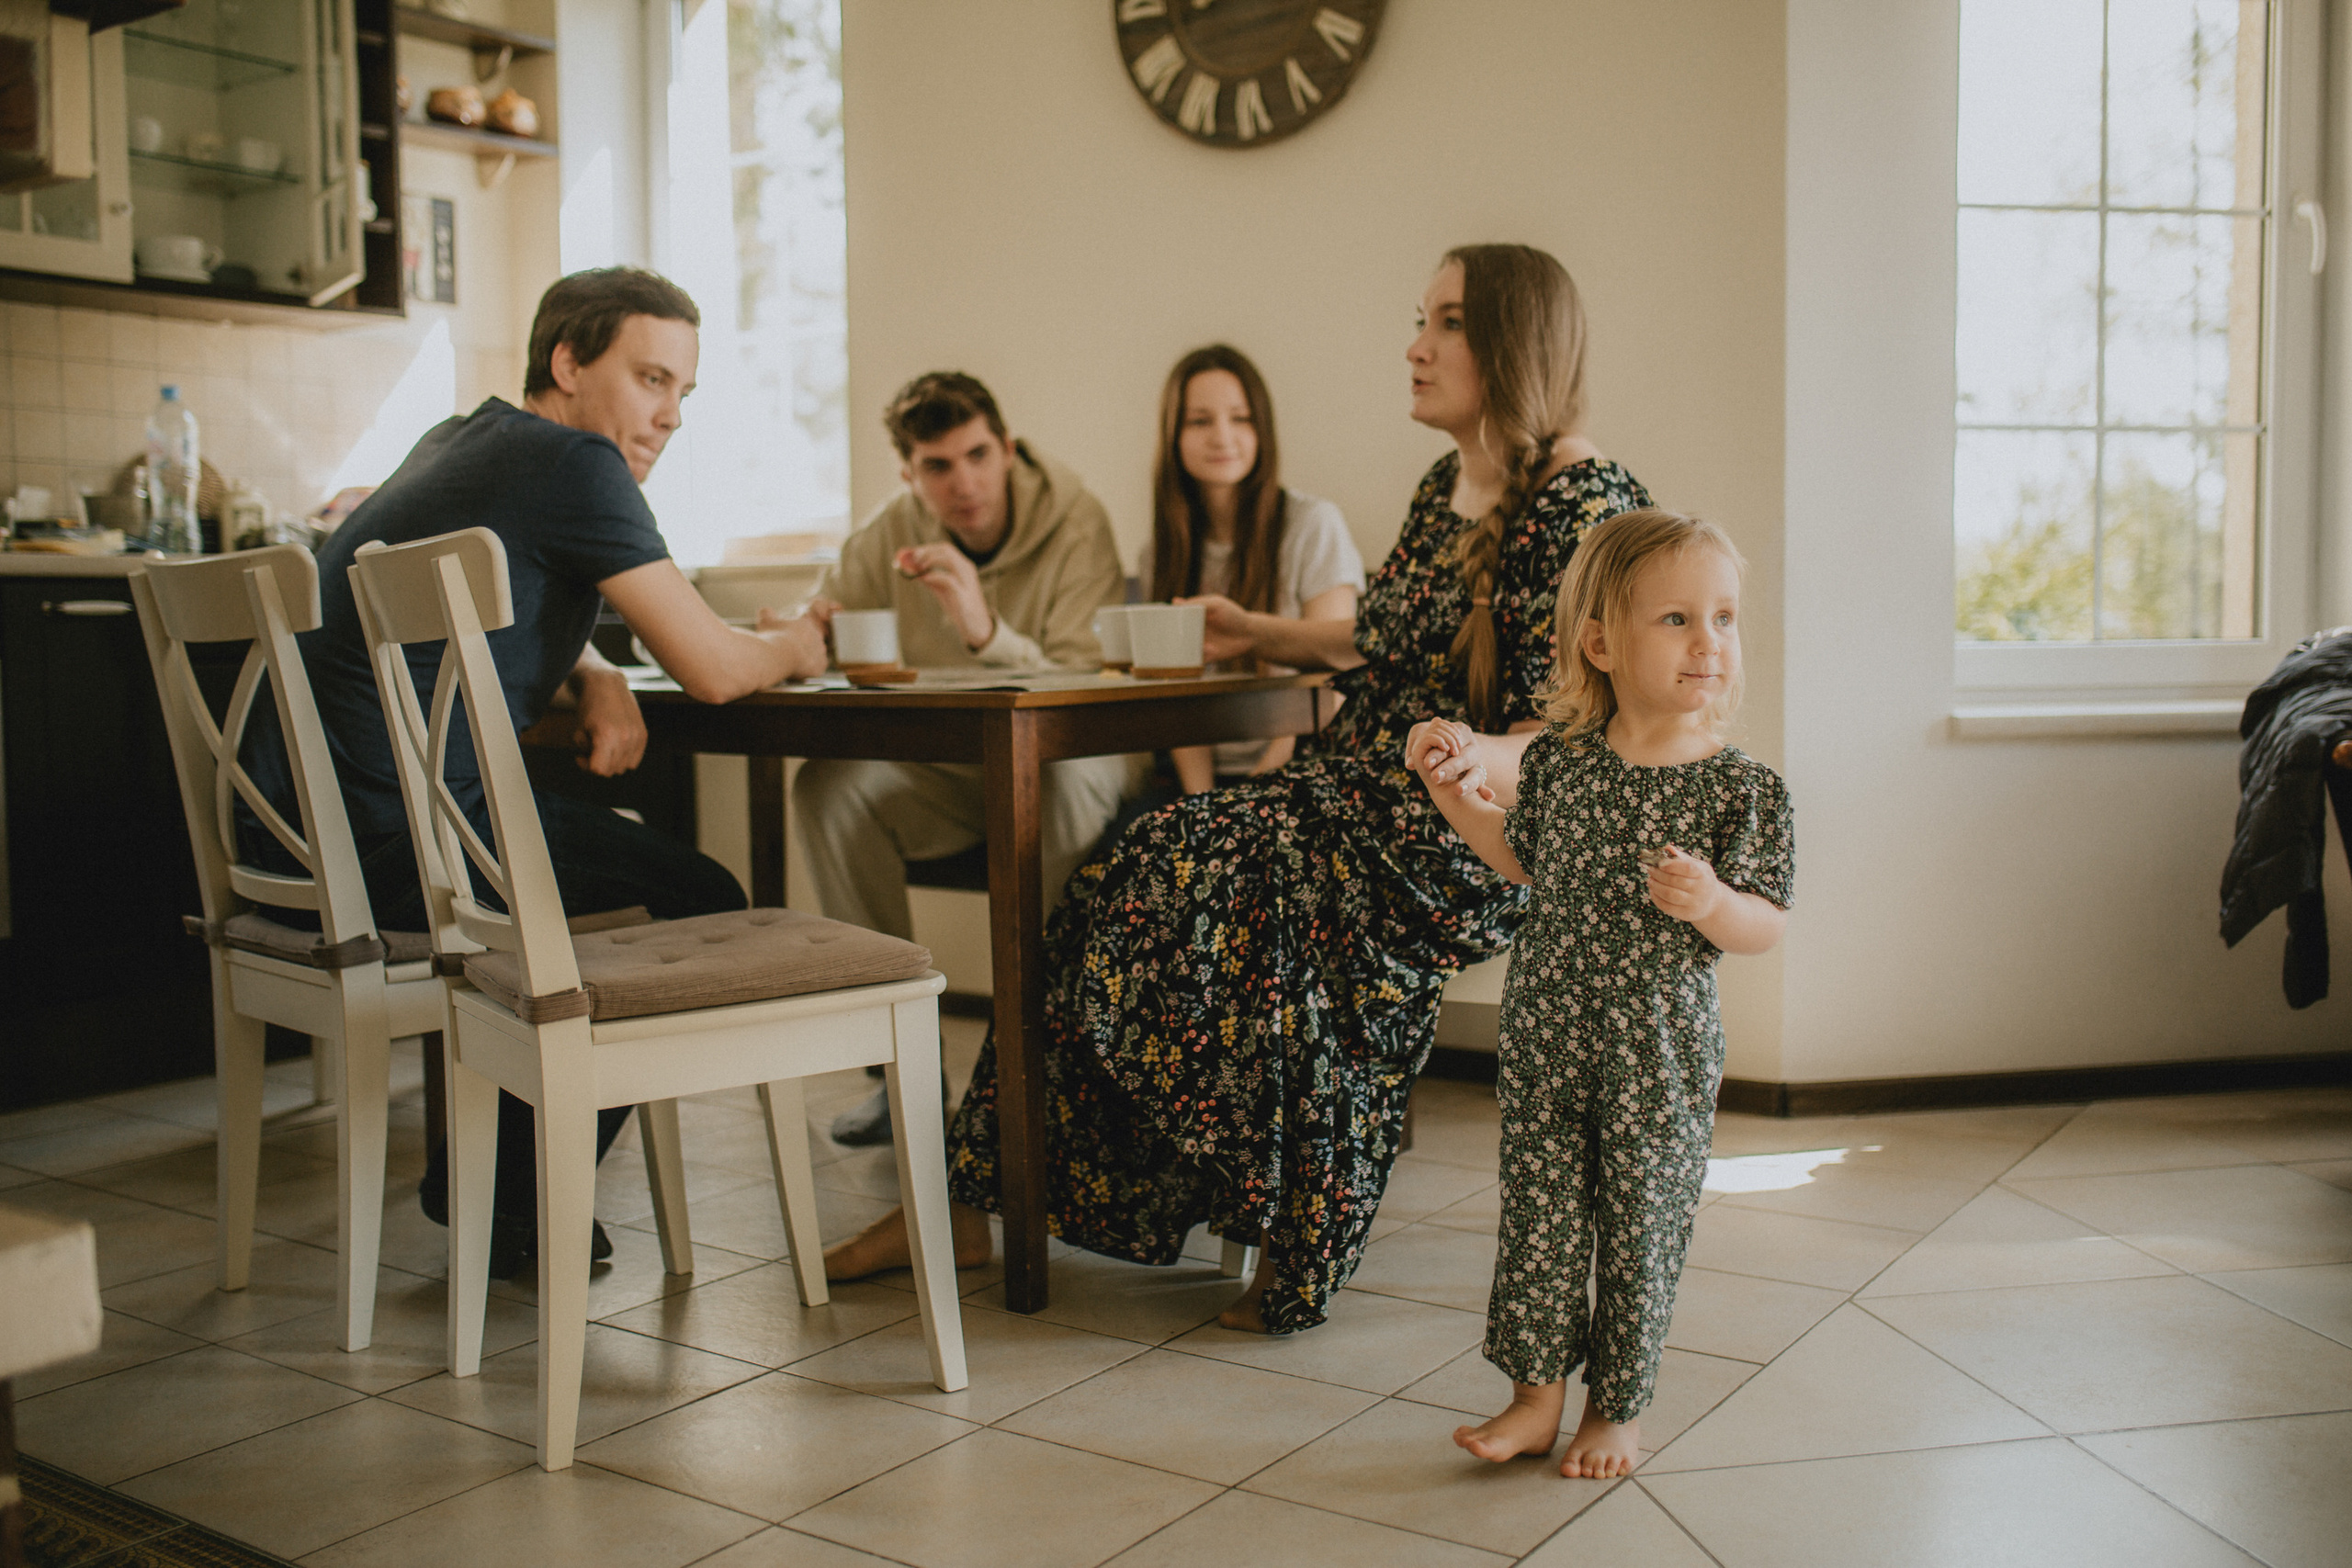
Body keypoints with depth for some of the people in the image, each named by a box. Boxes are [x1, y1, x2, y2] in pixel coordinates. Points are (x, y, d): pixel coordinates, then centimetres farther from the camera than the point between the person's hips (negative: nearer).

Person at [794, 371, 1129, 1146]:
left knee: (1061, 784, -39)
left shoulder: (1076, 524, -14)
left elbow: (1085, 687, -24)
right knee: (828, 786, -24)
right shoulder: (892, 531, -1)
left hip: (1061, 756, -4)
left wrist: (987, 631, -41)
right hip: (944, 774, 4)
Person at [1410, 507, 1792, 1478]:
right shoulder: (1556, 759, -2)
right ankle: (1537, 1393, 27)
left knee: (1639, 1235, 10)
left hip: (1659, 1056, -2)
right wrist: (1452, 789, 7)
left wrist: (1713, 905, -27)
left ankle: (1615, 1409, 29)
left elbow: (1768, 927, -7)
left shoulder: (1742, 788, -11)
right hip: (1545, 1038, 3)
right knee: (1536, 1218, 10)